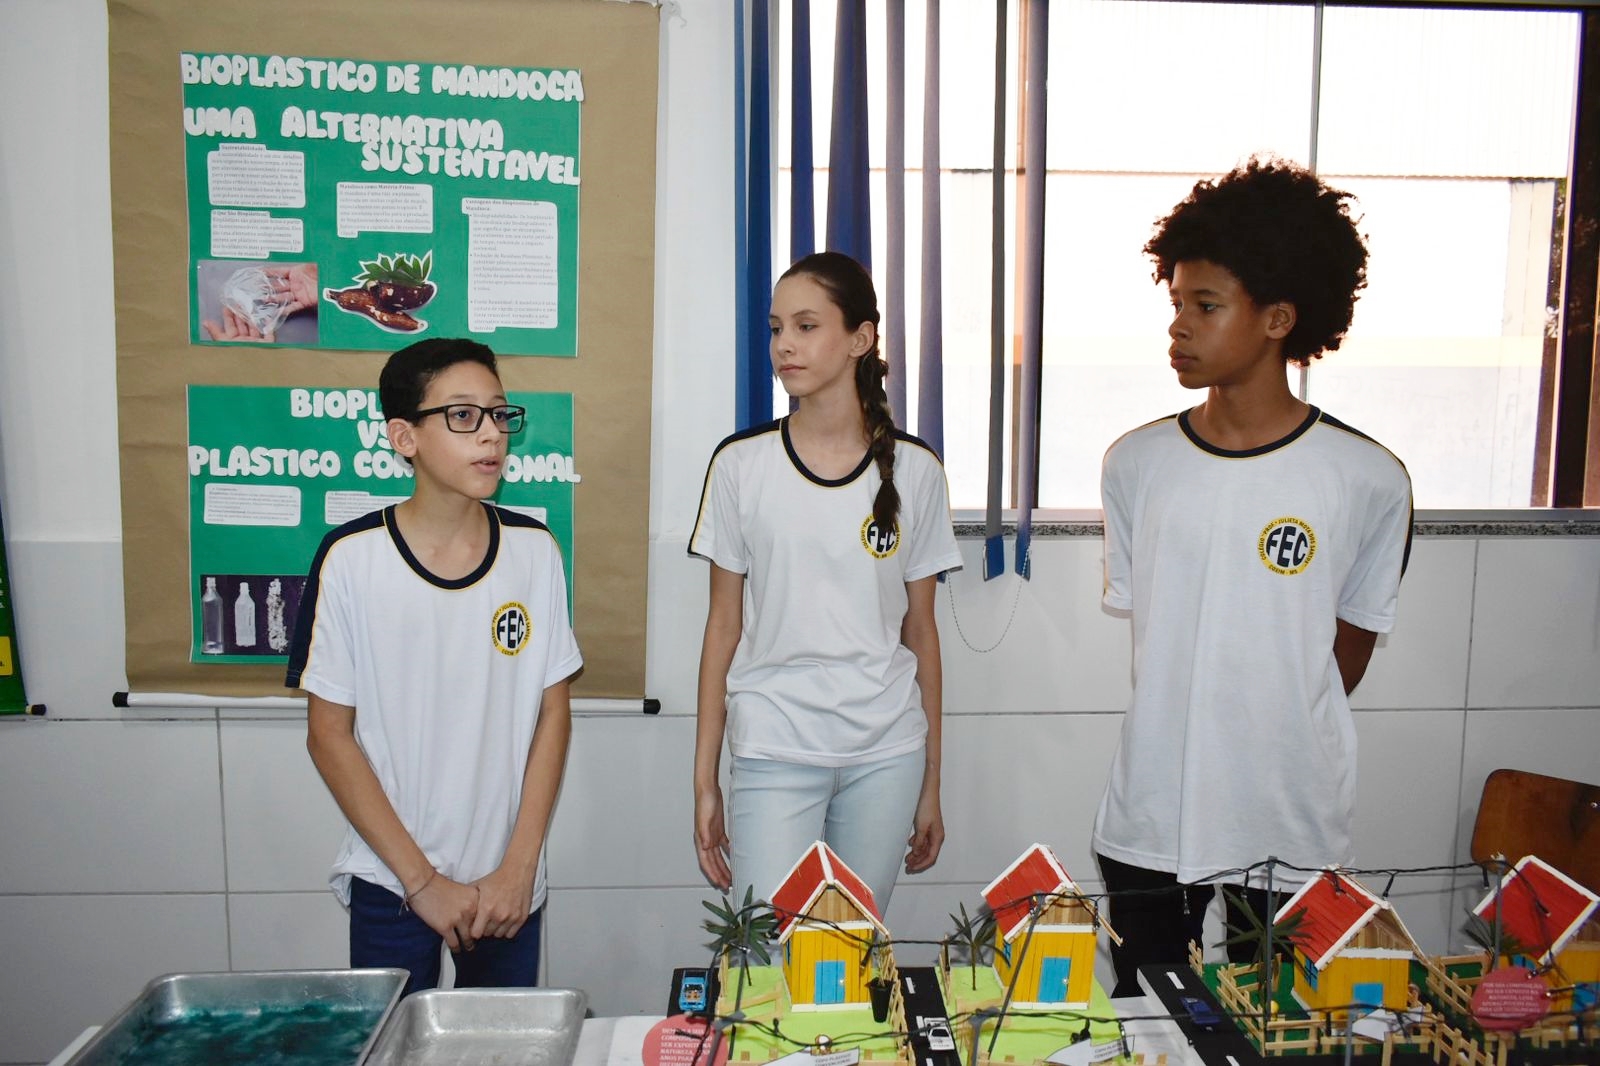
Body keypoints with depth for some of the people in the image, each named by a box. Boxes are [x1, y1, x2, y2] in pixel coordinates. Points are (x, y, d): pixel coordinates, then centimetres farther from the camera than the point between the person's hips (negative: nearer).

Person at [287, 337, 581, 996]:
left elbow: (553, 714, 0)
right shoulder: (351, 558, -11)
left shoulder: (534, 551, -4)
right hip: (391, 885, -2)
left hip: (510, 885, 2)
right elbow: (329, 736, -7)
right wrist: (423, 880, -9)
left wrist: (519, 866, -6)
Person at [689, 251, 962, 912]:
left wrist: (930, 782, 8)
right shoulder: (741, 463, -2)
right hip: (773, 753, -1)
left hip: (885, 756, 1)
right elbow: (724, 627, 2)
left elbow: (920, 630, 6)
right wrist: (704, 781, 1)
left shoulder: (914, 470, 1)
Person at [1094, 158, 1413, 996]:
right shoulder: (1135, 464, -2)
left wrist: (1278, 732, 5)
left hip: (1290, 831, -2)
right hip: (1147, 825, 2)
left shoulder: (1369, 480, -8)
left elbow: (1350, 645, 4)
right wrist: (1183, 737, 5)